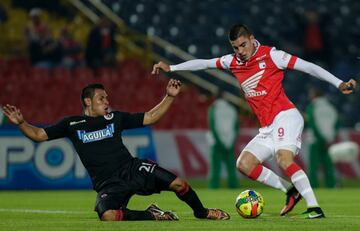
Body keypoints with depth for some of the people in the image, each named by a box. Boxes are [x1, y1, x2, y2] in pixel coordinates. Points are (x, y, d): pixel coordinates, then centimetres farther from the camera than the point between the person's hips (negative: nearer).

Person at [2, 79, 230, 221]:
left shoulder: (115, 117, 13)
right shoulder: (72, 124, 8)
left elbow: (149, 117, 18)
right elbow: (39, 134, 8)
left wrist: (169, 97, 8)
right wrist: (21, 123, -10)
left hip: (132, 168, 2)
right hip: (108, 183, -2)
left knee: (178, 184, -16)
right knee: (108, 216, -36)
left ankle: (201, 211, 17)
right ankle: (151, 215, -9)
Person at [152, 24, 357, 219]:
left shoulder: (269, 55, -6)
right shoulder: (233, 62, 12)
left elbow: (307, 66, -7)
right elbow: (203, 63, 24)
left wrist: (339, 83, -13)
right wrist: (171, 68, 23)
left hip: (285, 117, -8)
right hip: (267, 128, 8)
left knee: (284, 159, -29)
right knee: (244, 164, -2)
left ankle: (314, 208, -31)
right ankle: (291, 191, 3)